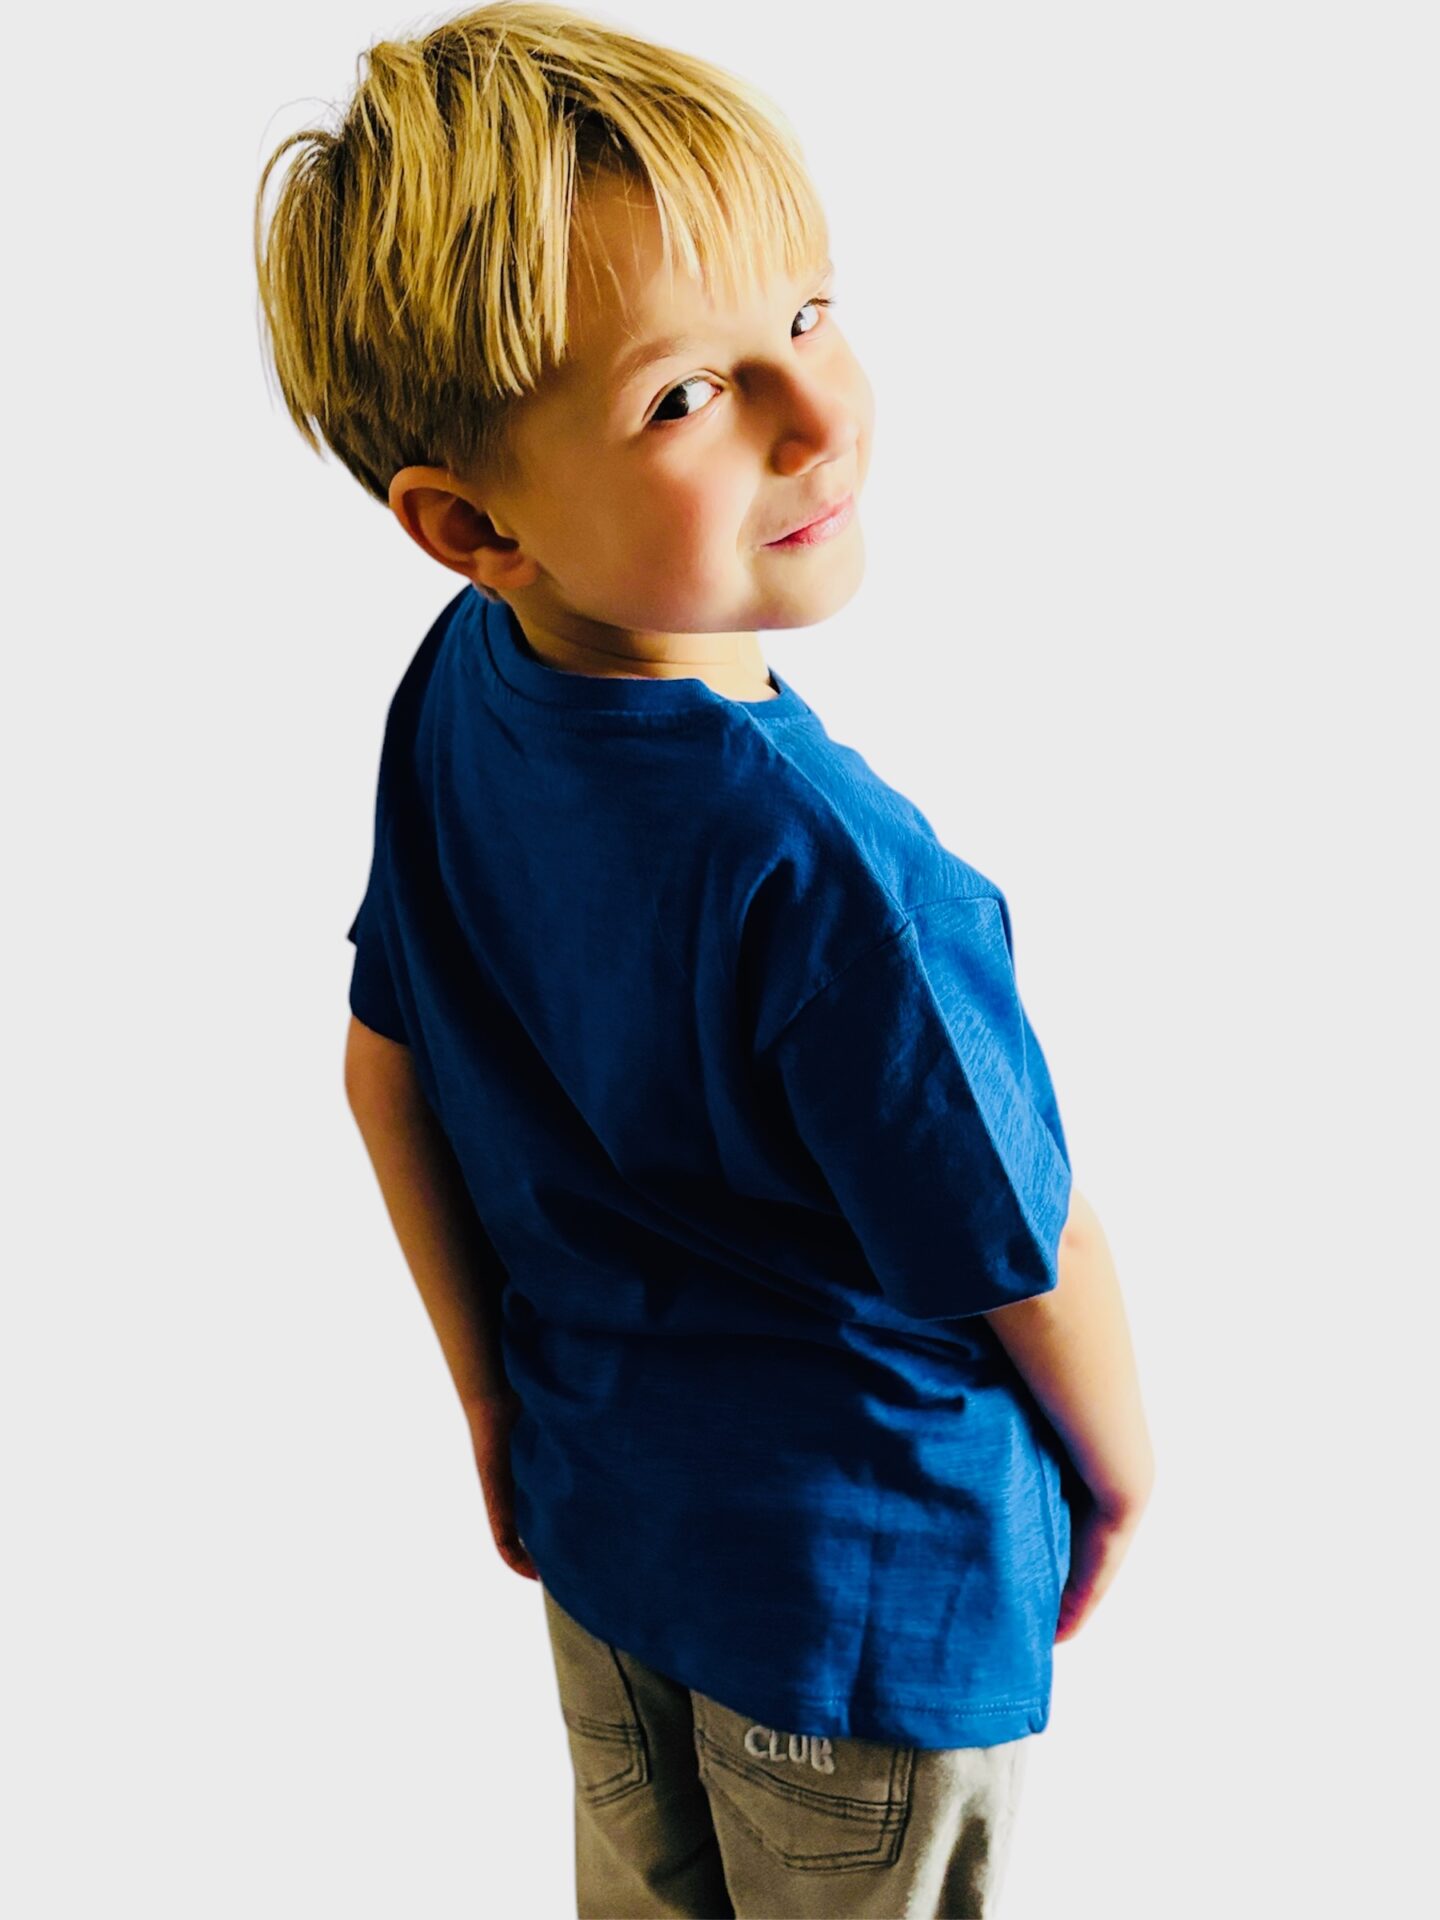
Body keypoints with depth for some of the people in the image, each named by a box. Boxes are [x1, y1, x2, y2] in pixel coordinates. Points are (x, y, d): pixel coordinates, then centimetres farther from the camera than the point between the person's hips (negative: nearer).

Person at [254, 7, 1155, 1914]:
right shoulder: (828, 871, -37)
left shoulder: (457, 689, -13)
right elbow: (1024, 1259, -22)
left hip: (600, 1494, 7)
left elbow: (383, 1067, 0)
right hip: (868, 1581, -6)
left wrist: (495, 1393, 13)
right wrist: (1119, 1468, 1)